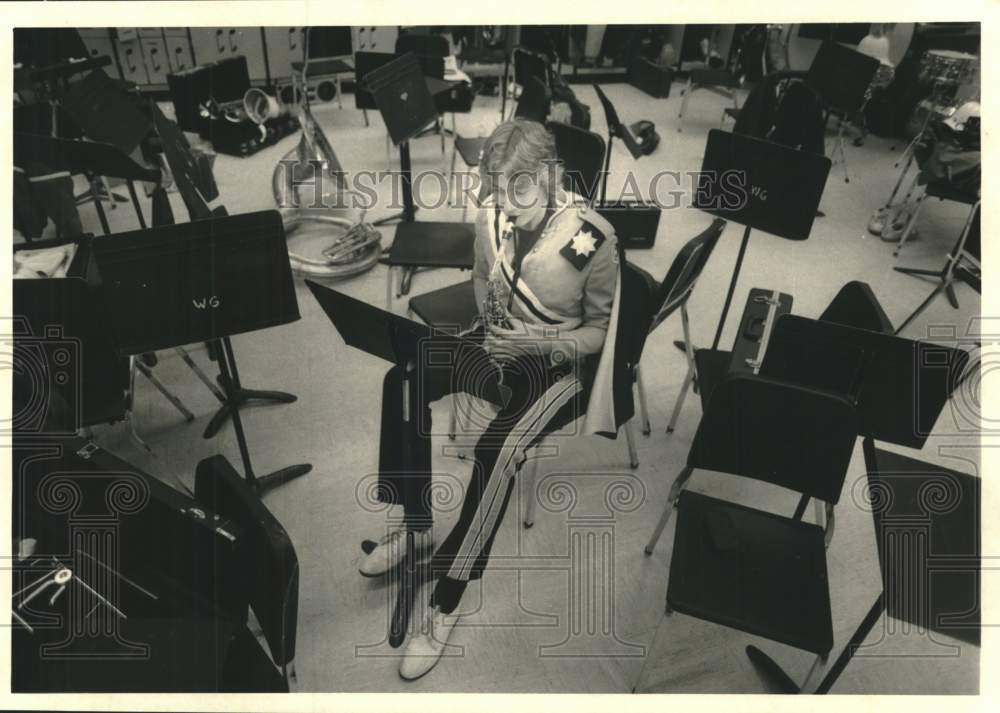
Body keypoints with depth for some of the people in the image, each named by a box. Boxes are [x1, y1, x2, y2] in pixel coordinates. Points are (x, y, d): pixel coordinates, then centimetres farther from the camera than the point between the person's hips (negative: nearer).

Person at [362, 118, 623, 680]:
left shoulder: (594, 239, -21)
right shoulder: (491, 216, -6)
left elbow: (599, 330, -10)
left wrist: (538, 346, -26)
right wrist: (491, 324, -8)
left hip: (562, 361, -5)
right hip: (503, 344, 6)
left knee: (498, 449, -30)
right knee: (404, 381, -17)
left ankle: (448, 597, -13)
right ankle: (418, 527, -1)